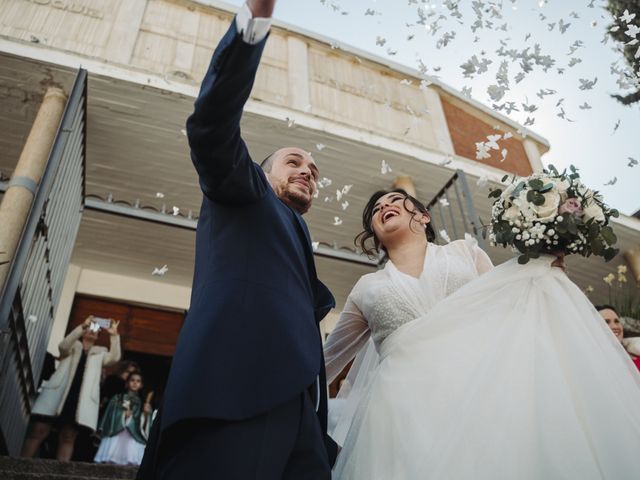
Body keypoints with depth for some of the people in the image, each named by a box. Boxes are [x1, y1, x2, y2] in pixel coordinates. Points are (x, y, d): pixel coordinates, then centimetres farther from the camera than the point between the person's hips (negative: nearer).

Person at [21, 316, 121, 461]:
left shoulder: (100, 352, 21)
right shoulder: (73, 346, 18)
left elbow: (114, 357, 2)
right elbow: (63, 346, -6)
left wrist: (114, 335, -8)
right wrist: (82, 326, -15)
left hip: (82, 398, 1)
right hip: (58, 392, -1)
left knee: (68, 438, -2)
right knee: (38, 431, -6)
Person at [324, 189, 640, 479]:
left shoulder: (465, 251, 17)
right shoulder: (366, 289, 16)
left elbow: (503, 306, 17)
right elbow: (326, 361, 22)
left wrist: (546, 262, 7)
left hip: (483, 391, 0)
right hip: (405, 413, 0)